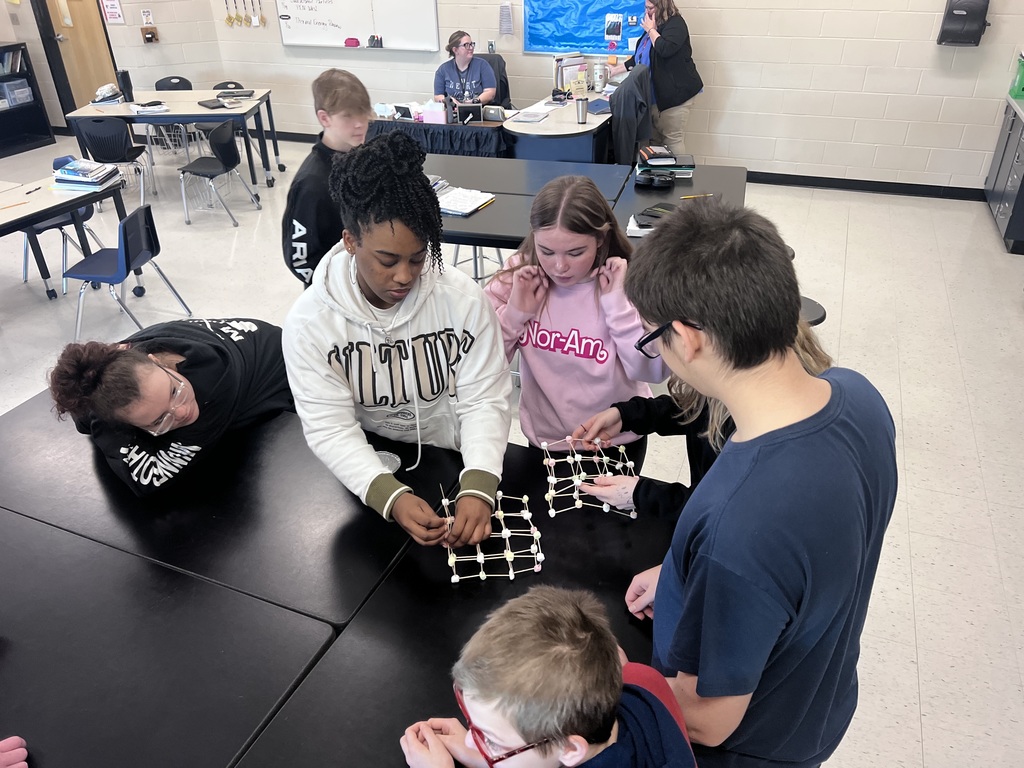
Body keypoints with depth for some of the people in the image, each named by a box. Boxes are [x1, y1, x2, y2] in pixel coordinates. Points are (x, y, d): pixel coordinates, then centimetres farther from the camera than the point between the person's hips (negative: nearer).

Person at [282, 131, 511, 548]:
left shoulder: (463, 299, -12)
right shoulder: (310, 320, -14)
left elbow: (484, 401, -12)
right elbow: (330, 428, -16)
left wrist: (477, 488, -28)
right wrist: (391, 496, -31)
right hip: (367, 477, -1)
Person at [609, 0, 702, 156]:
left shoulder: (675, 24, -8)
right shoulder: (655, 28, 19)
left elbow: (665, 49, -26)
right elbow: (638, 59, 24)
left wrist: (651, 29, -10)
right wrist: (614, 70, 19)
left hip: (676, 92, -9)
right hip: (656, 94, 9)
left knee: (673, 139, -10)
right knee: (655, 138, 4)